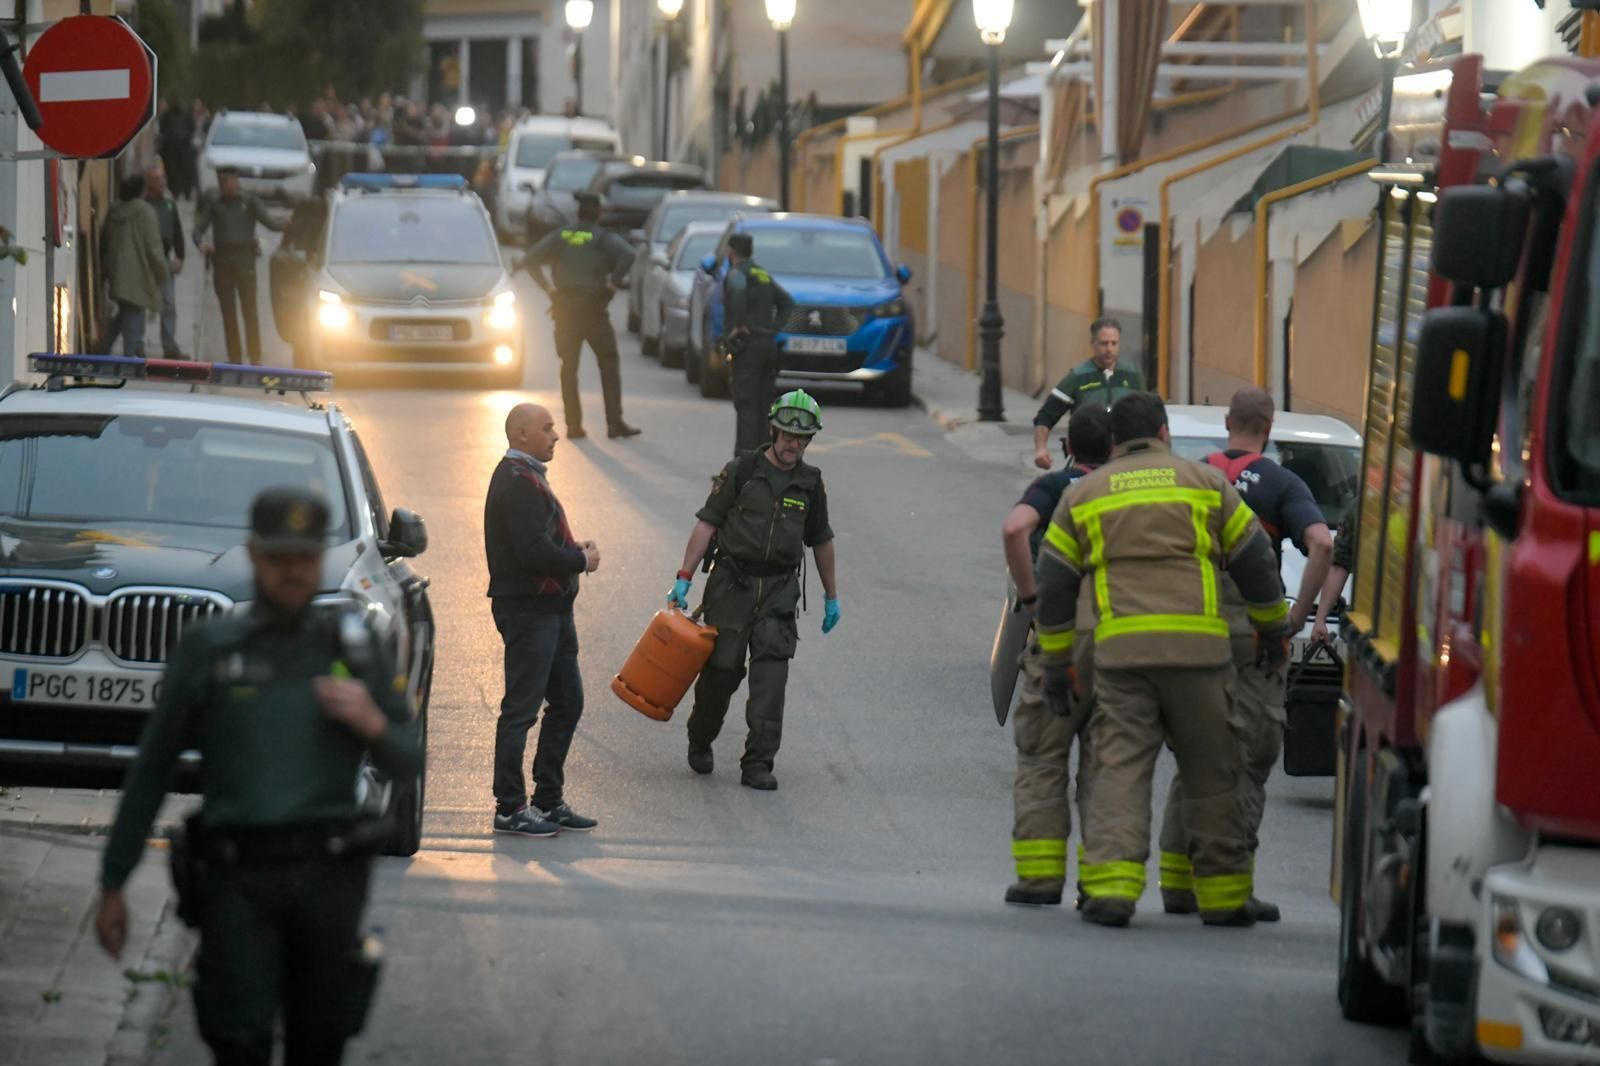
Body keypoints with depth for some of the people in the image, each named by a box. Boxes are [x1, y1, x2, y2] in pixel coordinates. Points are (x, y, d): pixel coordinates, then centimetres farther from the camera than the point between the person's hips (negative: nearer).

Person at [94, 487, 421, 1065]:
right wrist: (112, 885, 6)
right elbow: (151, 772, 9)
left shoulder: (353, 645, 11)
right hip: (238, 879, -2)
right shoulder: (209, 648, 6)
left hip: (327, 875, 2)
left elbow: (407, 761, 14)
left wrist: (373, 724, -9)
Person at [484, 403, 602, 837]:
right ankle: (510, 808, 0)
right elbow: (534, 553, -25)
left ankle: (550, 801, 22)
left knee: (567, 703, 15)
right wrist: (582, 561, -11)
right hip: (528, 610, -11)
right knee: (521, 708, -5)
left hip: (550, 609, 11)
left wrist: (573, 548, 6)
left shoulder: (527, 477, 18)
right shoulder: (518, 483, -17)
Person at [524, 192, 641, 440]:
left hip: (565, 308, 2)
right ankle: (615, 422, -2)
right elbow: (627, 254, -21)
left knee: (569, 368, 8)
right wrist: (614, 282, -12)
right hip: (594, 308, -2)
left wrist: (547, 287, 1)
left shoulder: (560, 237, 6)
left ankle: (574, 424, 3)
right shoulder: (604, 239, -2)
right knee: (609, 365, 5)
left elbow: (531, 259, -2)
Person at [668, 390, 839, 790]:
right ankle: (700, 743, 27)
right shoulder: (741, 471, -2)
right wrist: (684, 579, -10)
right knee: (722, 668, 2)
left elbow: (821, 541, 20)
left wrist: (831, 596, 22)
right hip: (731, 584, -2)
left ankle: (758, 764, -11)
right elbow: (707, 523, -4)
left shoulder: (810, 483, 9)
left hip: (780, 589, 2)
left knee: (771, 674, -10)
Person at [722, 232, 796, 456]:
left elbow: (738, 291, -29)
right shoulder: (764, 275, 19)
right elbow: (787, 301, 19)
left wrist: (737, 326, -22)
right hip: (769, 344, 7)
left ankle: (746, 454, -14)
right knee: (764, 404, 10)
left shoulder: (737, 273, -6)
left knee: (746, 405, -9)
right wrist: (774, 327, 12)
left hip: (747, 345, -7)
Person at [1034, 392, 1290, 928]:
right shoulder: (1204, 482, 12)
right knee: (1212, 773, 8)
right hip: (1198, 646, 0)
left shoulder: (1083, 494, 15)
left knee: (1119, 767, -1)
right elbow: (1254, 560, 13)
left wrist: (1056, 662, 19)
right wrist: (1274, 629, 25)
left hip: (1119, 648, 0)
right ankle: (1222, 894, 12)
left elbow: (1054, 583, 13)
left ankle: (1110, 884, -16)